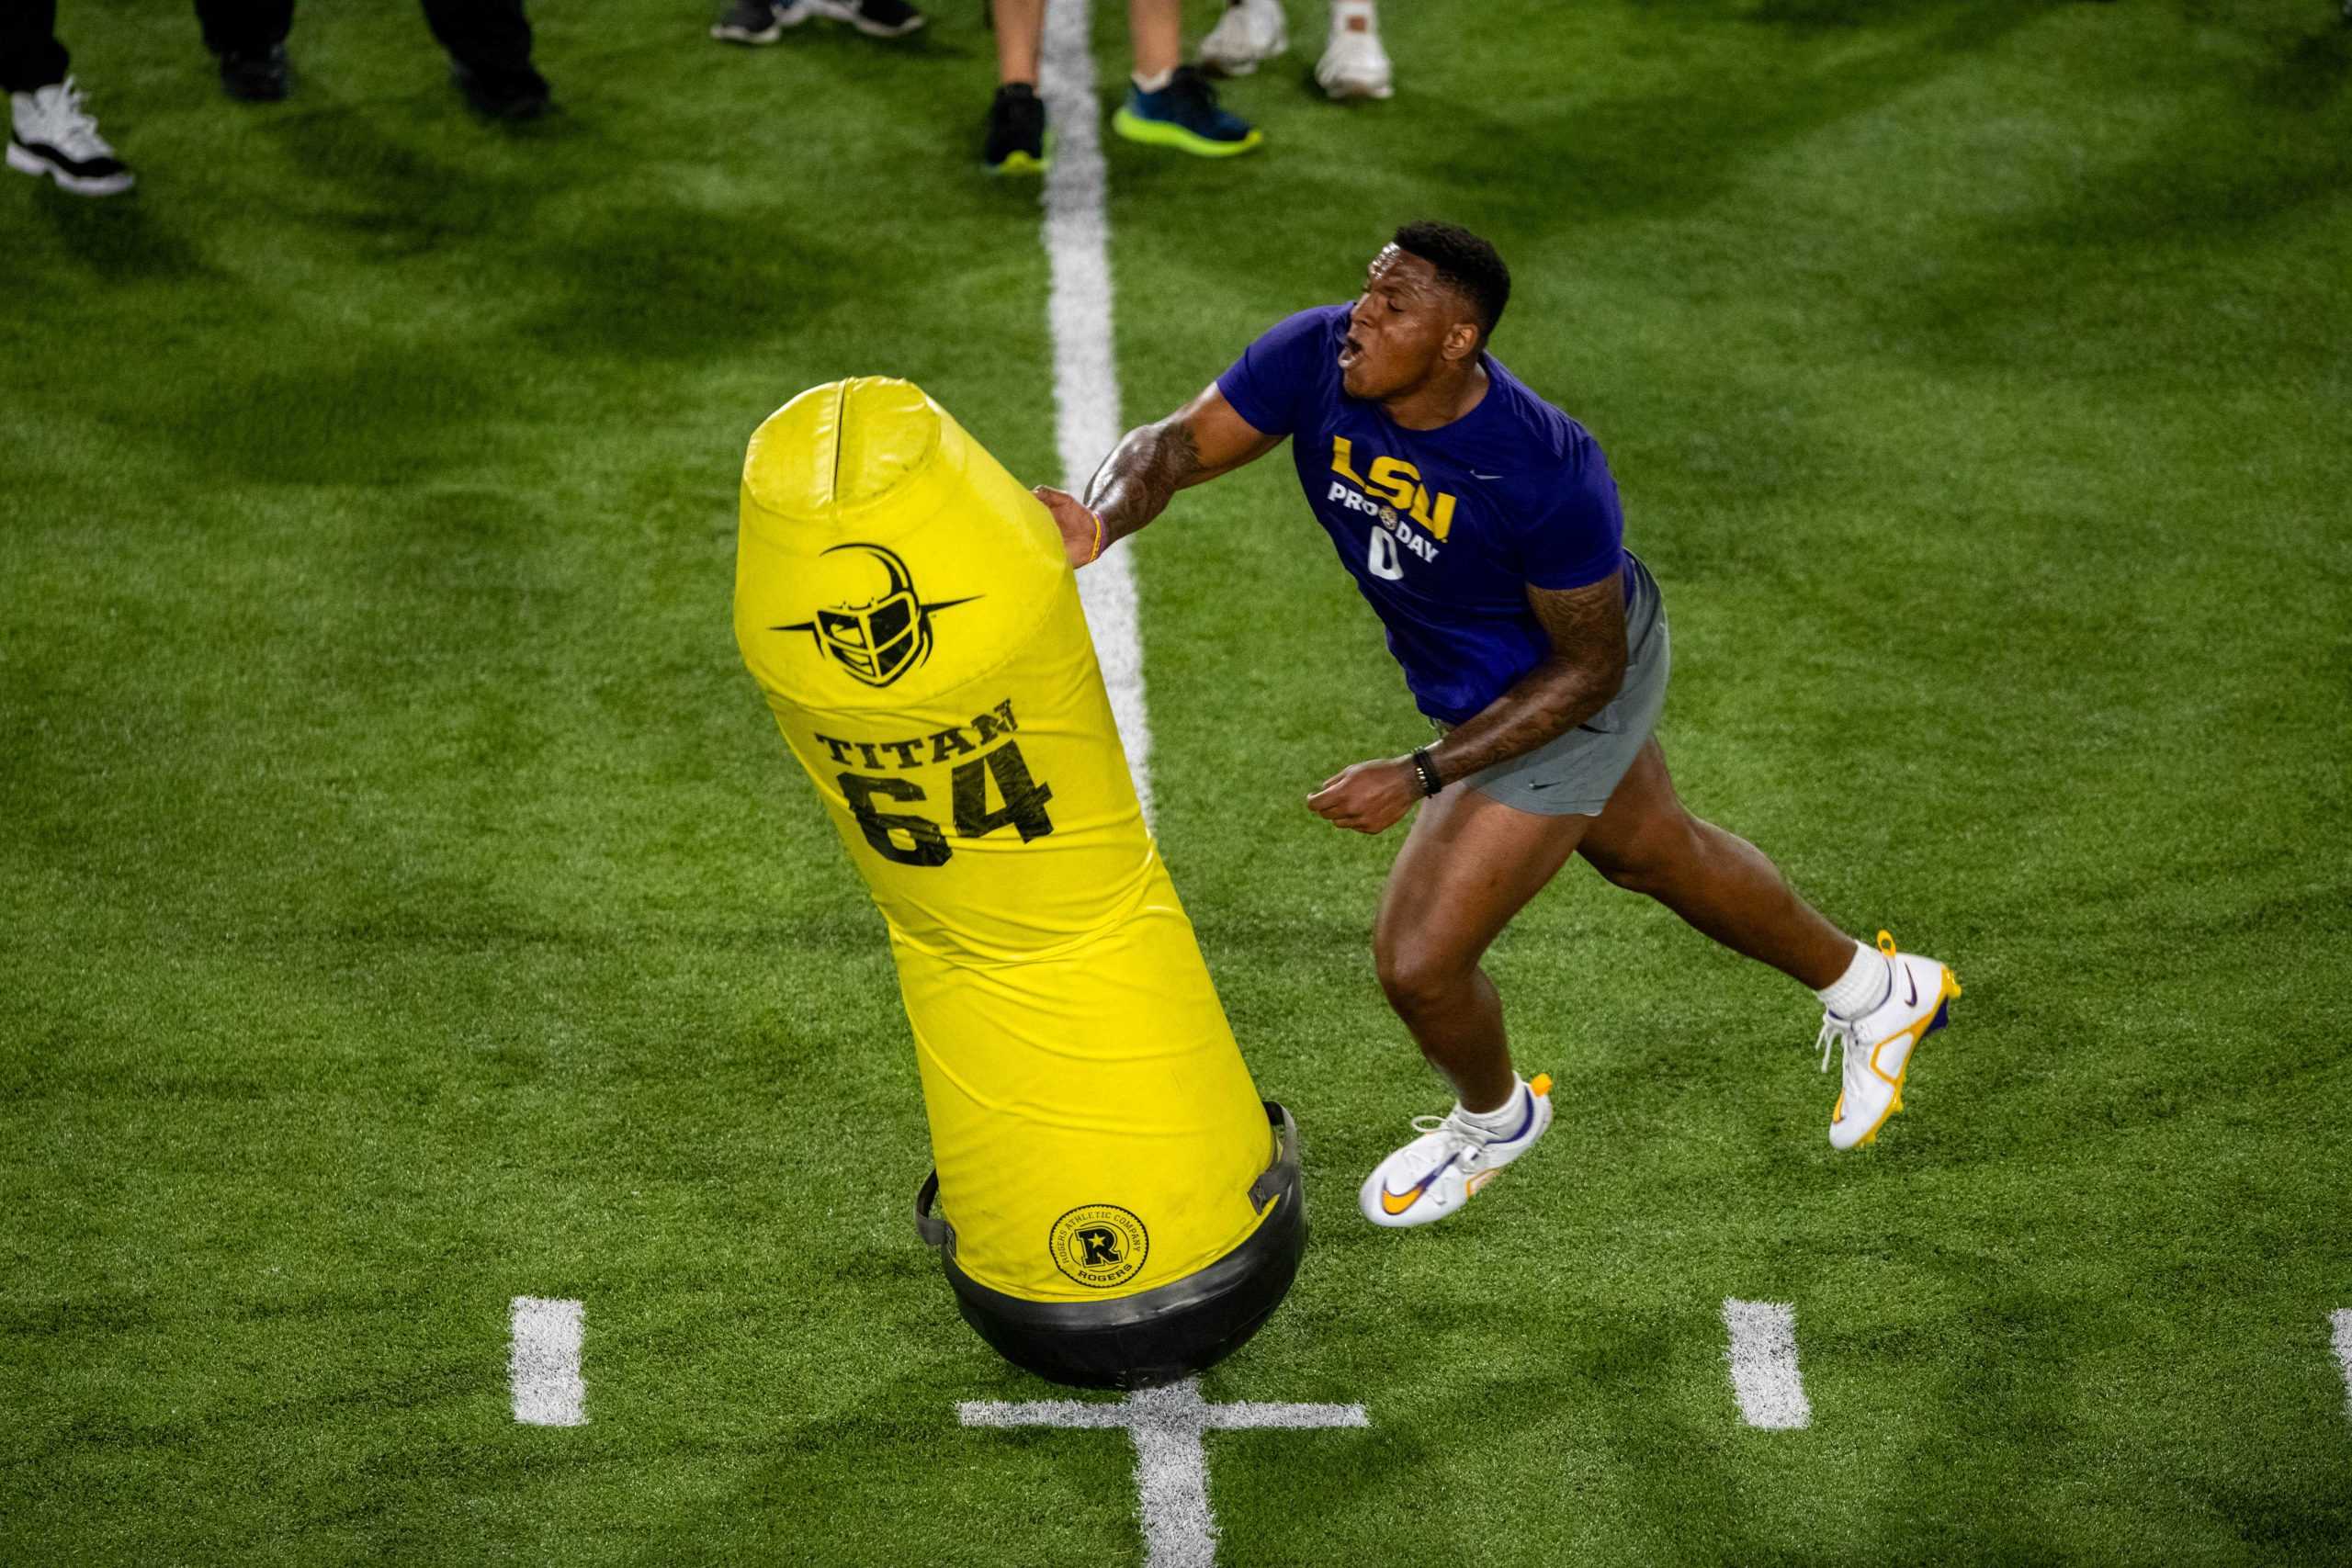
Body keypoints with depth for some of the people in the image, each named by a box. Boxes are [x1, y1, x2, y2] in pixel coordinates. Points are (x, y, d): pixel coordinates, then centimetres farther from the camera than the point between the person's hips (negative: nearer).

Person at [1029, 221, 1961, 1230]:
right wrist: (1104, 518, -45)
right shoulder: (1318, 359, -24)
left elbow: (1591, 669, -27)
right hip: (1471, 680, 8)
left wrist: (1423, 776, -29)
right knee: (1654, 855, 30)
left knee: (1417, 961, -4)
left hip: (1566, 701, -7)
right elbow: (1175, 444, -21)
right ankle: (1875, 992, 55)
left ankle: (1494, 1117, 34)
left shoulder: (1545, 473, -39)